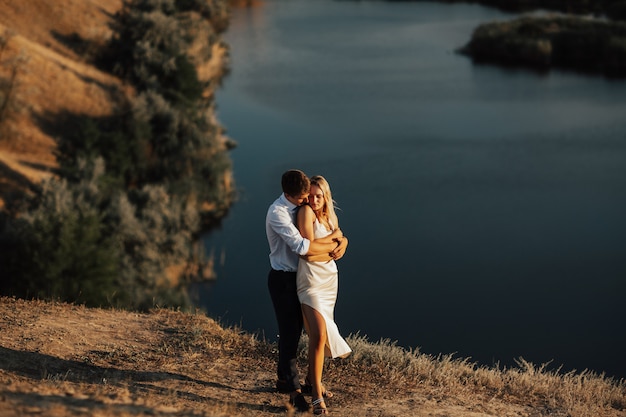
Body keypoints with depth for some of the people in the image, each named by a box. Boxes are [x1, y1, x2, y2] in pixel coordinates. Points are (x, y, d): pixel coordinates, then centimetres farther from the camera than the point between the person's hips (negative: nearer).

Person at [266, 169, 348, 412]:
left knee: (295, 330, 16)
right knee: (289, 332, -6)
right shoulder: (278, 212, -22)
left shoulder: (304, 207, 4)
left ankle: (283, 378, 30)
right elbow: (302, 247, -33)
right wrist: (333, 246, -21)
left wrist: (343, 242, -11)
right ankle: (295, 391, -3)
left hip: (299, 276, 8)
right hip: (283, 278, -8)